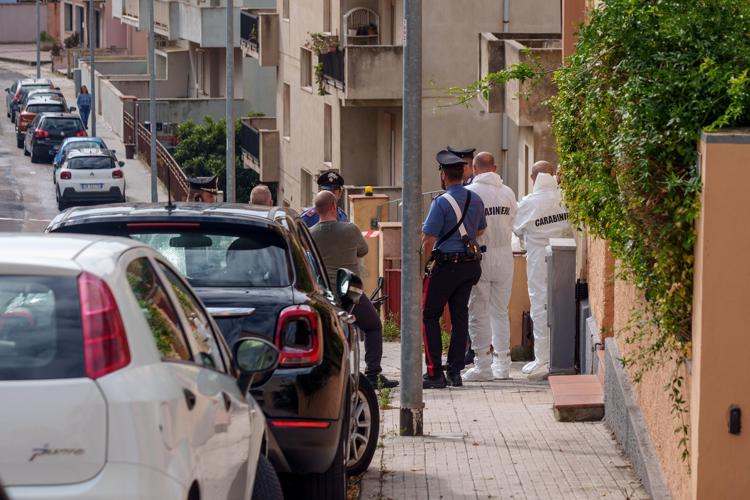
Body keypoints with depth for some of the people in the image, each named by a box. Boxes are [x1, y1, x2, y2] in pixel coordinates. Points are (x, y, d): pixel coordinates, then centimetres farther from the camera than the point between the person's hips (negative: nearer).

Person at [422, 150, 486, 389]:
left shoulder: (441, 202, -14)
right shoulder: (476, 200, 8)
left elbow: (428, 239, -15)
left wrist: (425, 262, -1)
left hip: (446, 265, -7)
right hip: (471, 265, 7)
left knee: (429, 316, 1)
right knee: (460, 316, 10)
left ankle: (435, 373, -3)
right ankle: (455, 372, 11)